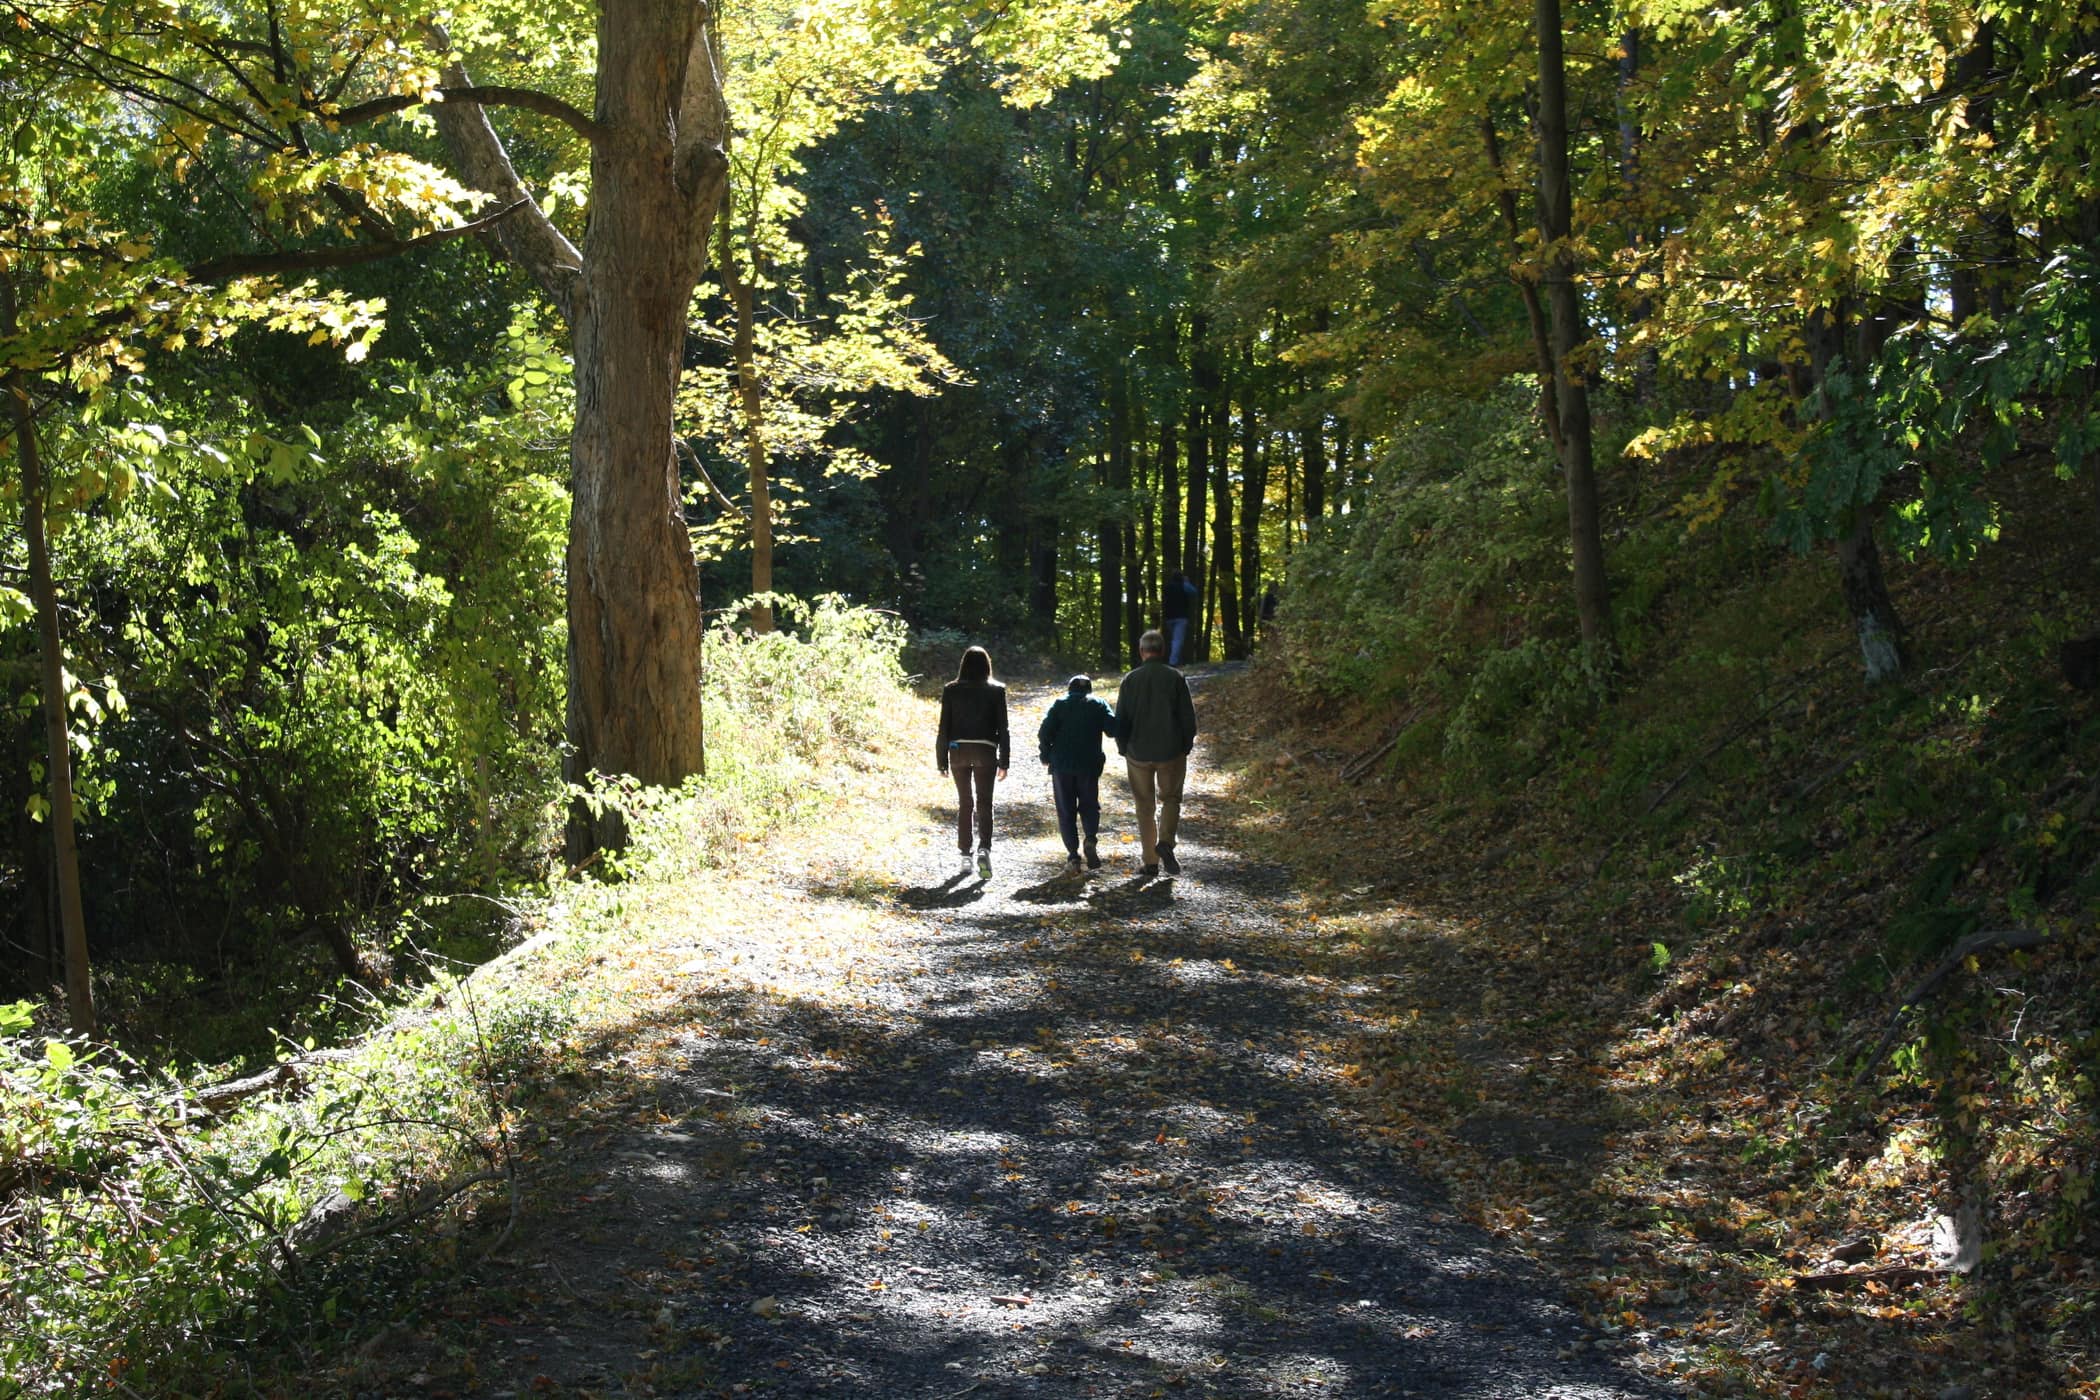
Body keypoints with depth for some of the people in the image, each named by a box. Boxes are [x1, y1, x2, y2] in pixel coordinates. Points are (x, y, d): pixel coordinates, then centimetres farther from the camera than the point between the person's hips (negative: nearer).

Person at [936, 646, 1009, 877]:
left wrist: (942, 760, 6)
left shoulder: (951, 690, 0)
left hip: (958, 751, 1)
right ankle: (984, 849, -18)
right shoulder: (996, 690, -2)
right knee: (984, 803, 2)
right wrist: (1003, 761, 4)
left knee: (964, 803, 11)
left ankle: (965, 856, 10)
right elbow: (1002, 728, -1)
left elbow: (944, 727, 1)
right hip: (985, 751, -1)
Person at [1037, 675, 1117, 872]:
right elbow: (1113, 729, -6)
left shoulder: (1060, 704, 6)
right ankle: (1091, 839, -13)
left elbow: (1044, 733, -5)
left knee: (1066, 810, 7)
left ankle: (1073, 854, 0)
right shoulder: (1098, 705, 7)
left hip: (1061, 765, 0)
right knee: (1089, 805, 14)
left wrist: (1046, 755, 7)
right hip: (1089, 765, 0)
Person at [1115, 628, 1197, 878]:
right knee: (1170, 798, 15)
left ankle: (1150, 861, 10)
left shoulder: (1130, 680, -4)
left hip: (1138, 754, 1)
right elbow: (1188, 717, -4)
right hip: (1171, 752, -1)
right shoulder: (1176, 678, -6)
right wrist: (1187, 745, 9)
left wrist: (1123, 748, 11)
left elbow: (1121, 719, -2)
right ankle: (1165, 841, -10)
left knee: (1145, 805, 10)